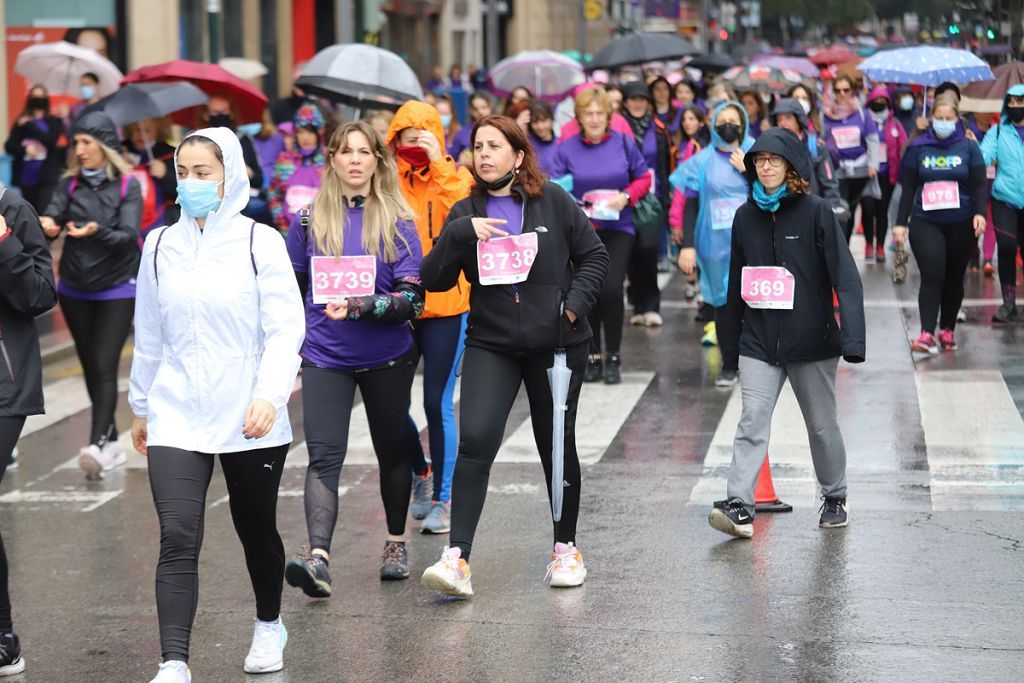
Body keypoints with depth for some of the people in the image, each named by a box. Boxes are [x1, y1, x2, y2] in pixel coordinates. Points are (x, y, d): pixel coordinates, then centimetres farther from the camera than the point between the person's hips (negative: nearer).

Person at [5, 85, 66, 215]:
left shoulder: (54, 121, 5)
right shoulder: (21, 122, 11)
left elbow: (51, 141, -9)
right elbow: (9, 146, 4)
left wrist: (30, 126, -7)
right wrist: (25, 149, -16)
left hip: (47, 176, -3)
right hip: (26, 177, 3)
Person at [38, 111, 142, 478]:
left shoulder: (127, 186, -7)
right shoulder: (70, 184, 3)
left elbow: (128, 235, -17)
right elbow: (51, 218, -10)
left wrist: (96, 231, -36)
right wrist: (47, 226, -34)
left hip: (116, 290, -4)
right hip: (75, 290, 4)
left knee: (104, 368, -14)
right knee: (90, 368, 11)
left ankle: (97, 445, -23)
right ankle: (112, 441, 23)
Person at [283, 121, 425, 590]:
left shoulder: (396, 222, -3)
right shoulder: (310, 219, 2)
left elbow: (412, 299, -10)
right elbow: (293, 287, 14)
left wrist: (361, 307, -23)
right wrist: (294, 339, 10)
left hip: (387, 357, 0)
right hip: (324, 357, 0)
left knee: (392, 450, 14)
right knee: (324, 455, -14)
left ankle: (396, 545, 33)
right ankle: (318, 558, -26)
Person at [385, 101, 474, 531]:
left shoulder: (454, 176, 2)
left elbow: (464, 213, -20)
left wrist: (438, 164, -20)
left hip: (445, 306, -3)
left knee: (438, 404, -2)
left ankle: (441, 499, 10)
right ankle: (421, 472, 32)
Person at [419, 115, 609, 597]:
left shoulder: (553, 202, -2)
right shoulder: (466, 213, 3)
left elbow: (594, 256, 4)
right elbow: (434, 280, -4)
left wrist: (575, 303, -10)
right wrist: (460, 233, -18)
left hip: (556, 343, -1)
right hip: (491, 345, 1)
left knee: (557, 444, 10)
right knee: (474, 441, -15)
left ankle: (565, 548, 27)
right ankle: (457, 558, -17)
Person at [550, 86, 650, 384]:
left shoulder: (623, 143, 0)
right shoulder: (567, 148, -1)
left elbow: (643, 178, 8)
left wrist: (626, 196, -10)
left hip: (618, 228, -1)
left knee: (611, 289, -15)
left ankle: (613, 358, -2)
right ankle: (593, 357, 19)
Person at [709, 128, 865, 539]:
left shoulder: (815, 212, -7)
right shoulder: (746, 216, 6)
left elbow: (845, 276, -12)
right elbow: (737, 282, 14)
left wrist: (852, 336, -23)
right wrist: (729, 340, 15)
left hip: (811, 340, -2)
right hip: (759, 340, 3)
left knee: (821, 425, 12)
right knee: (752, 423, -10)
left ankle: (834, 499, 29)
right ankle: (739, 507, -16)